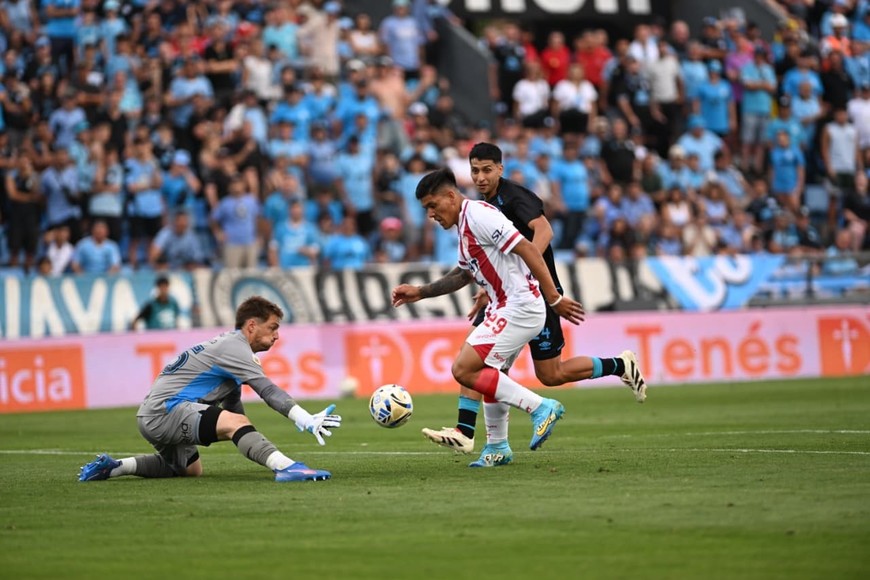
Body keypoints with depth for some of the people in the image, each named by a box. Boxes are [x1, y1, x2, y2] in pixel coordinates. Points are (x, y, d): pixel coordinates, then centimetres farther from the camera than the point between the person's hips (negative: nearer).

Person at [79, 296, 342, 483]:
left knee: (191, 469, 32)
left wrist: (249, 440, 24)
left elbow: (232, 402, 27)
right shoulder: (234, 347, -12)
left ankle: (113, 467, 27)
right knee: (235, 422, -31)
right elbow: (267, 391, -23)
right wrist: (305, 420, -29)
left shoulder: (230, 345, 20)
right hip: (163, 410, -11)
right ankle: (287, 467, -51)